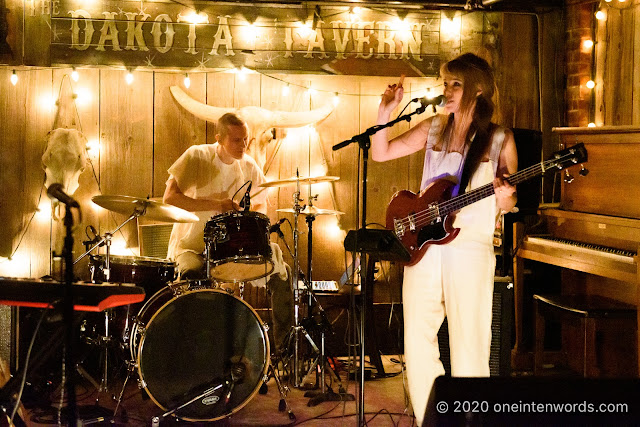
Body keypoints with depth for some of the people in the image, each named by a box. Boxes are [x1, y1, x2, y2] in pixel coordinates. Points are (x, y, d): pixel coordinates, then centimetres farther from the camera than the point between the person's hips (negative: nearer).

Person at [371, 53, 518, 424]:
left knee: (468, 348, -2)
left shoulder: (499, 140, 0)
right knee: (417, 342, 7)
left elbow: (508, 204, 4)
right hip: (422, 244, 4)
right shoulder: (433, 128, 10)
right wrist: (386, 112, -3)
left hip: (470, 249, -4)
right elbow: (380, 153, 10)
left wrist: (506, 197, -19)